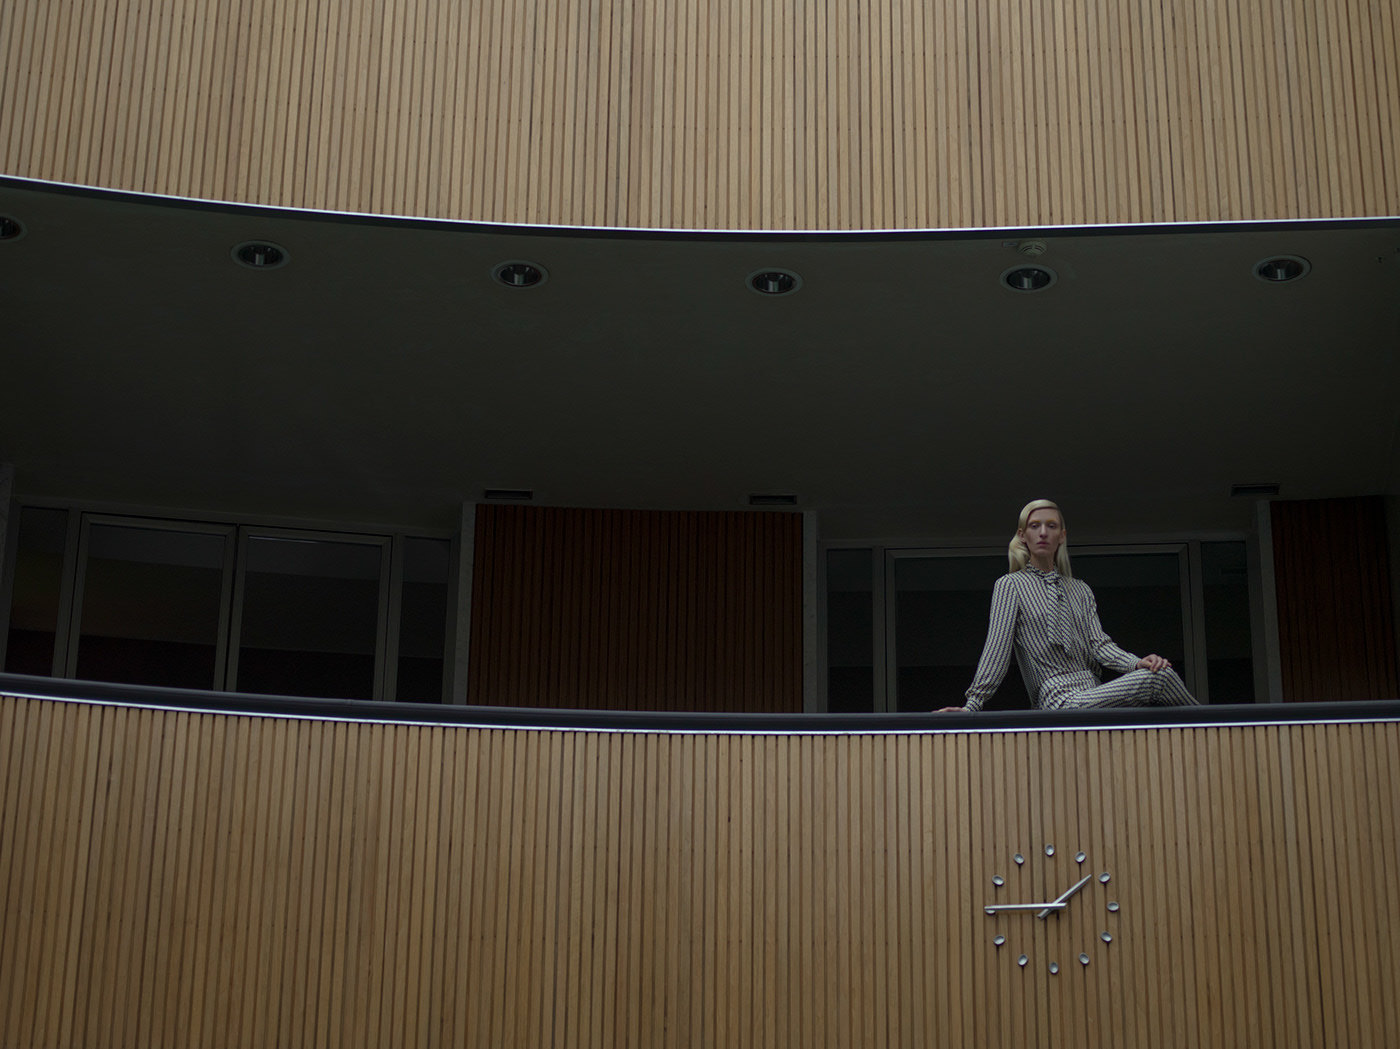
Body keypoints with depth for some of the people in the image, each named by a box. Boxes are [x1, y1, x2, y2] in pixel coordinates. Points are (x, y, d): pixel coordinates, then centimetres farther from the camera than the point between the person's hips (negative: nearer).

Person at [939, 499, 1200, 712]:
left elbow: (1099, 644, 10)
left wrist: (1137, 663, -10)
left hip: (1095, 691, 6)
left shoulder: (1080, 591, 23)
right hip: (1058, 698, -6)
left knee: (1160, 670, -24)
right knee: (1156, 678, -24)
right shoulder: (1010, 586, 8)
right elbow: (997, 648, -1)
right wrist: (973, 705, -12)